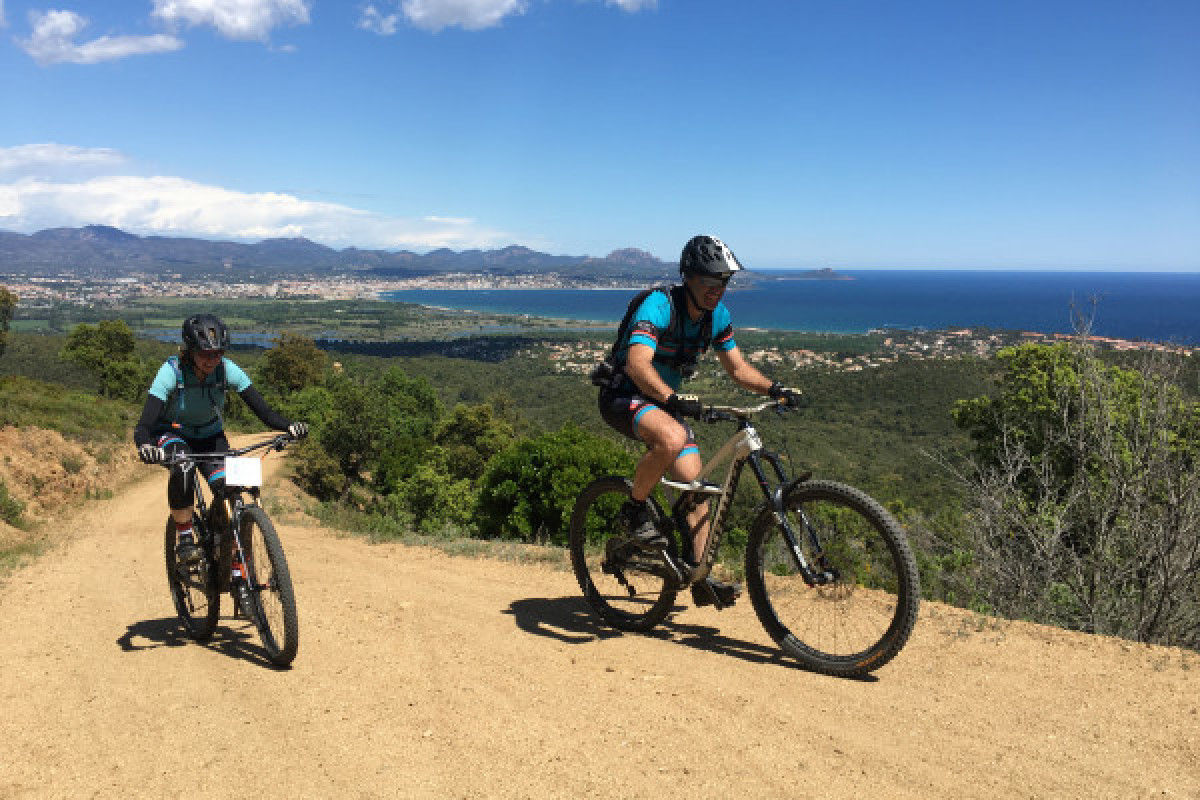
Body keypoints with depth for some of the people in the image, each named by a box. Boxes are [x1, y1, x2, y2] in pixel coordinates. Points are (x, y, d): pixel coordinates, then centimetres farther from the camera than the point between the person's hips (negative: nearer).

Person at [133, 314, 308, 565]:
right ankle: (185, 540, -19)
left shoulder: (227, 370, -22)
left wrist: (289, 426, -44)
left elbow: (262, 409, -24)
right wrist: (145, 447, -57)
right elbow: (144, 425, -34)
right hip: (172, 434, -2)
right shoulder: (172, 372, -28)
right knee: (183, 468, -36)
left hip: (210, 436, 3)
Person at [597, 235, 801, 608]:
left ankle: (700, 579, 5)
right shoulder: (659, 305, -24)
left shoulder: (717, 315, -1)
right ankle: (636, 507, -12)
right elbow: (637, 363, -38)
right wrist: (673, 399, -54)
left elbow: (737, 367, 6)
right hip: (624, 396, -7)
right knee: (673, 438, -38)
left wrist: (774, 388, -12)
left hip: (666, 400, 7)